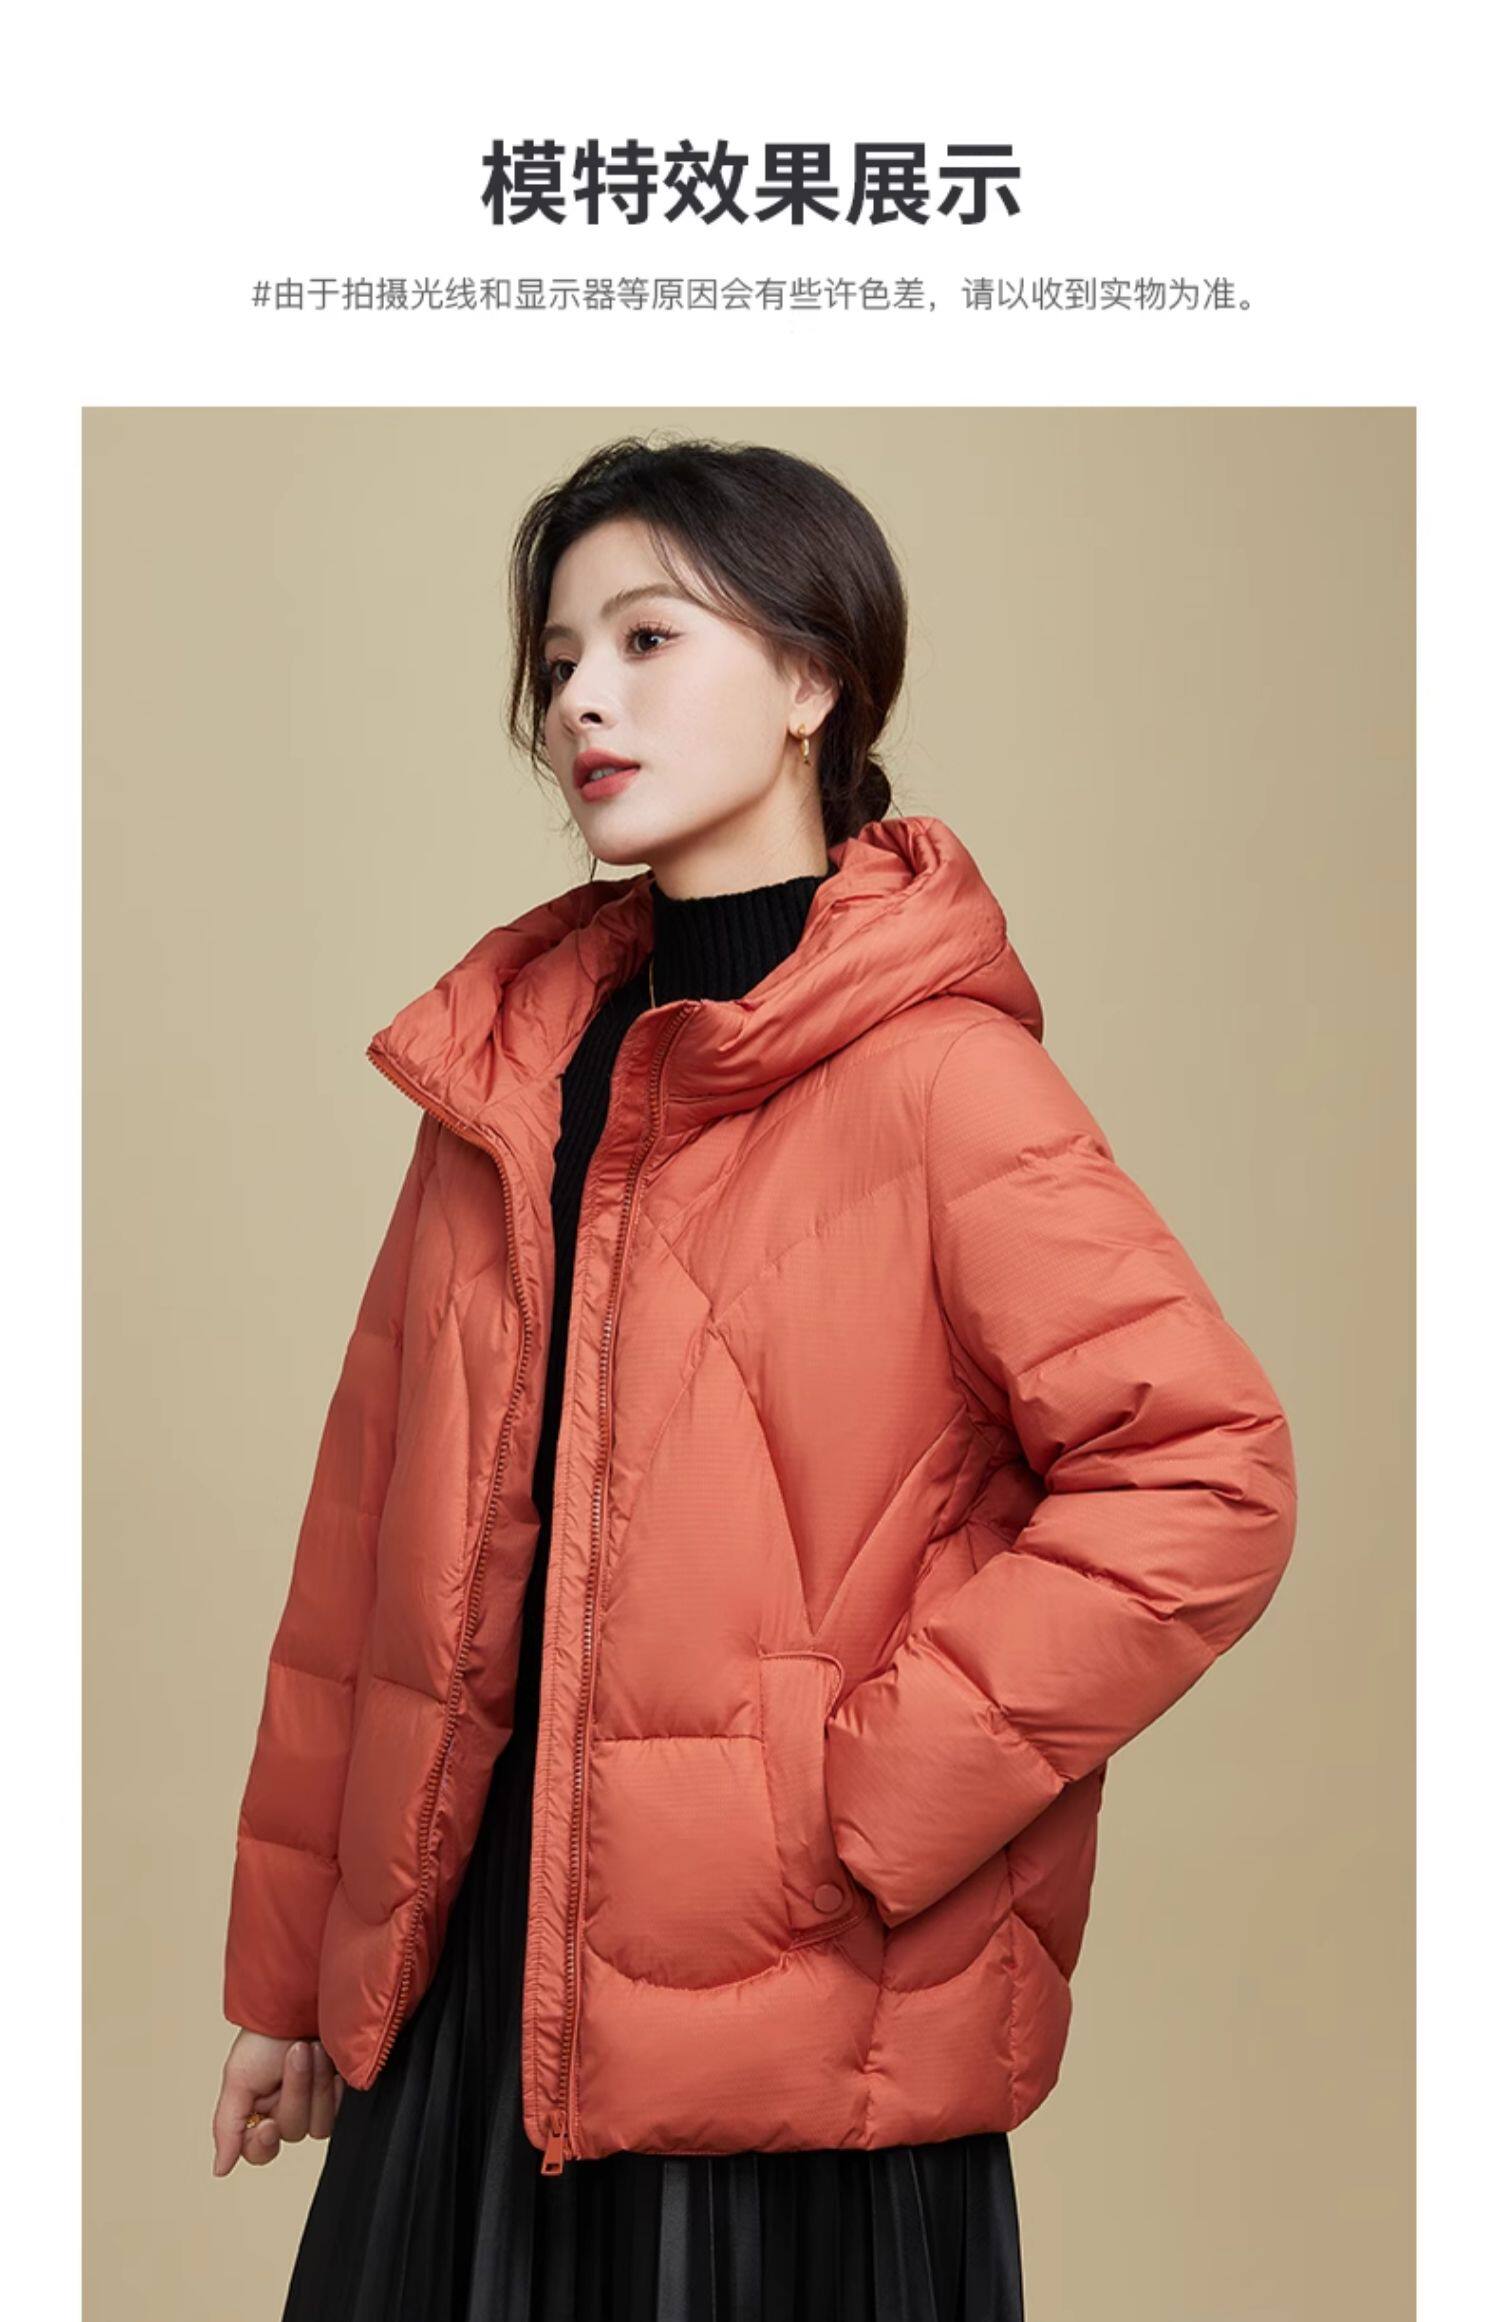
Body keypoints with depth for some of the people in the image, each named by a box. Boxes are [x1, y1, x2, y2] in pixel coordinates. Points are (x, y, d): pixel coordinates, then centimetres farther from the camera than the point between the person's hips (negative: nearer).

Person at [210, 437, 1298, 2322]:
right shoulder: (513, 1057, 6)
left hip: (792, 2014, -5)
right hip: (467, 1970, 5)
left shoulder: (934, 1073, -12)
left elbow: (1207, 1477, -17)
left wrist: (868, 1789, -17)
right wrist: (290, 1957, 12)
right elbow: (377, 1516, 9)